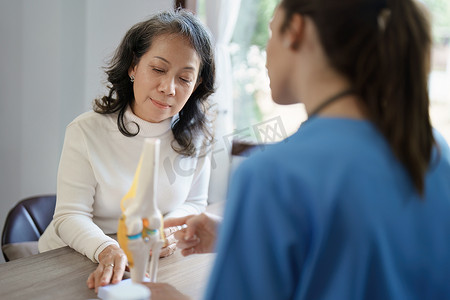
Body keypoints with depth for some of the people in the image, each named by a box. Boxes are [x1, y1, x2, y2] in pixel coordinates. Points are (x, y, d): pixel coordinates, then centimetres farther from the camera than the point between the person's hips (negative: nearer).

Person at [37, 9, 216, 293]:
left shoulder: (196, 134, -3)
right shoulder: (86, 131, -12)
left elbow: (194, 203, 7)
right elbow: (70, 216, -15)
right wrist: (107, 251, -35)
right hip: (73, 261, -2)